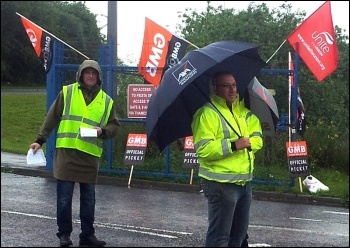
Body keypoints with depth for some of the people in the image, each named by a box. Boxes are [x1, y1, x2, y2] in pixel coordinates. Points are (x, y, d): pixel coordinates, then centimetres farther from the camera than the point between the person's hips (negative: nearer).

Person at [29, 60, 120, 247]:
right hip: (66, 150, -2)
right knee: (64, 197, 0)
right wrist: (40, 140, 2)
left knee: (88, 198, 8)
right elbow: (52, 118, 5)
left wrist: (102, 131, -9)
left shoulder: (106, 101, 9)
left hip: (90, 154, 2)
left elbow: (114, 126, 12)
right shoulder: (67, 92, 4)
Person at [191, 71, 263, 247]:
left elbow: (257, 138, 12)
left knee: (239, 233, 18)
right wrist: (233, 145, -28)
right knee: (220, 234, -4)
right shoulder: (207, 113, -13)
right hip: (221, 184, -8)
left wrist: (249, 143, -10)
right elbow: (203, 149, -23)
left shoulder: (243, 109, 13)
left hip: (244, 181, 8)